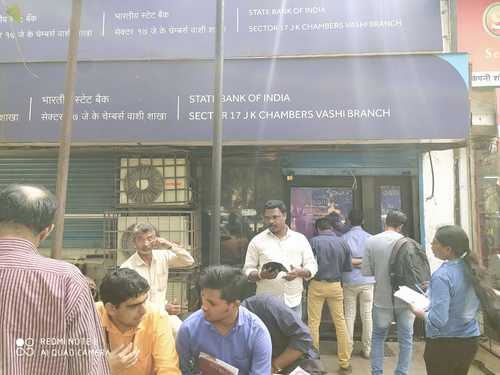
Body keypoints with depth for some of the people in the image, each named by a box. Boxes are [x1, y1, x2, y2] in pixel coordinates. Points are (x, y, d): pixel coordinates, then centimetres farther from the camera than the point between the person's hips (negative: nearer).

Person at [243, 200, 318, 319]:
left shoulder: (300, 239, 7)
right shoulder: (257, 241, 3)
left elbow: (312, 266, 8)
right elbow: (248, 271, 3)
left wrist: (299, 272, -13)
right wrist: (261, 275, -18)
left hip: (293, 301, 2)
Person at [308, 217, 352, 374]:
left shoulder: (314, 241, -10)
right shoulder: (343, 243, -1)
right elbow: (348, 267, 4)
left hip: (317, 285, -2)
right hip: (336, 285, 3)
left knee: (313, 323, 8)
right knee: (340, 323, 12)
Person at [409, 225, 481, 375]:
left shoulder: (441, 276, -26)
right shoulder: (472, 268, -4)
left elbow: (438, 320, -28)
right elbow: (475, 307, 10)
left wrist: (419, 312, -9)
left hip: (444, 344, -7)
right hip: (471, 340, 7)